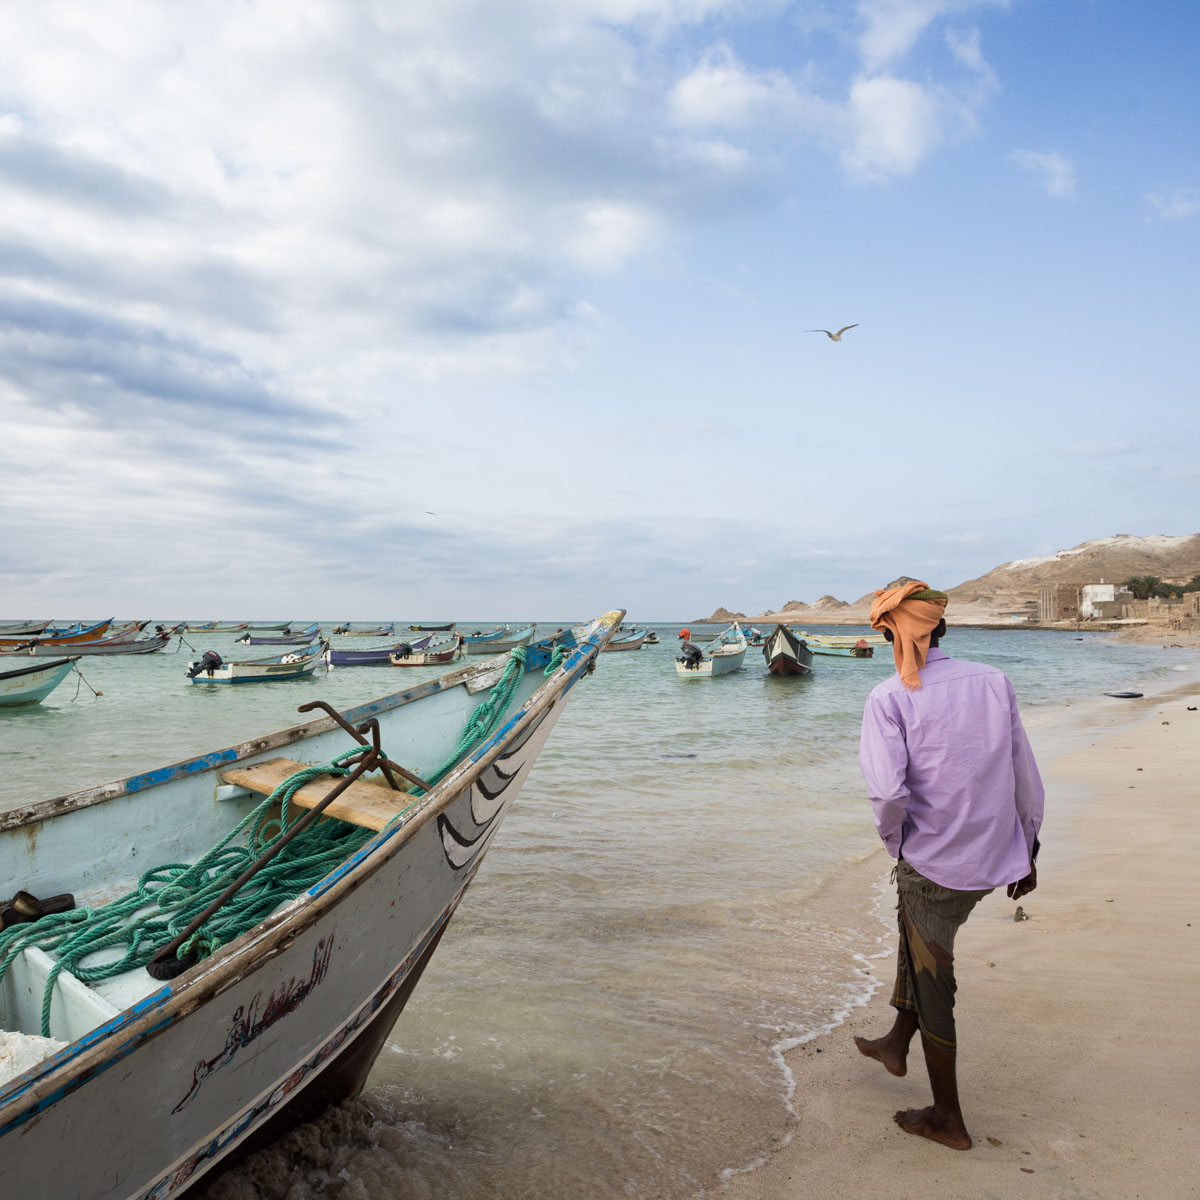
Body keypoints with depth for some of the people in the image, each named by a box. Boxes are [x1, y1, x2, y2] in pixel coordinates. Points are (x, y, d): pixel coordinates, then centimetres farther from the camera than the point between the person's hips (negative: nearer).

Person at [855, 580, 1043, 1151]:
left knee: (932, 983, 11)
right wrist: (1026, 853, 16)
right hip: (994, 858, 6)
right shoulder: (993, 682, 0)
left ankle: (948, 1118, 27)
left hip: (931, 859, -6)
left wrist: (893, 840, -6)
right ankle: (896, 1042, 43)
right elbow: (1026, 778, 5)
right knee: (916, 931, 28)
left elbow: (888, 789, -27)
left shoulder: (889, 699, -15)